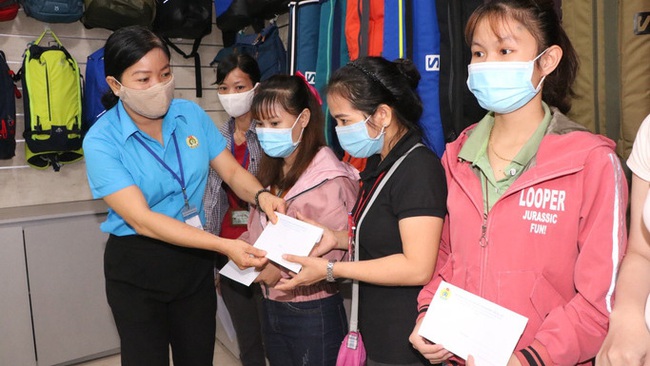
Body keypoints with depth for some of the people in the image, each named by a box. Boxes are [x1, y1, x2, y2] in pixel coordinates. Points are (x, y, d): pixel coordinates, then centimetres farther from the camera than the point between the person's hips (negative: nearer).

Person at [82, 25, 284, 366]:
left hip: (195, 258, 4)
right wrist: (224, 245, -33)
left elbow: (232, 171, -2)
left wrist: (260, 195, -25)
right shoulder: (101, 141, -18)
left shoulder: (191, 115, -5)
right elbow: (142, 220, -25)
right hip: (137, 266, -3)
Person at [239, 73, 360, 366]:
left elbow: (341, 253, -22)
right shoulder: (271, 172, 6)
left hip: (313, 313, -7)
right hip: (271, 308, 7)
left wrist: (282, 267, -22)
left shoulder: (329, 180, -18)